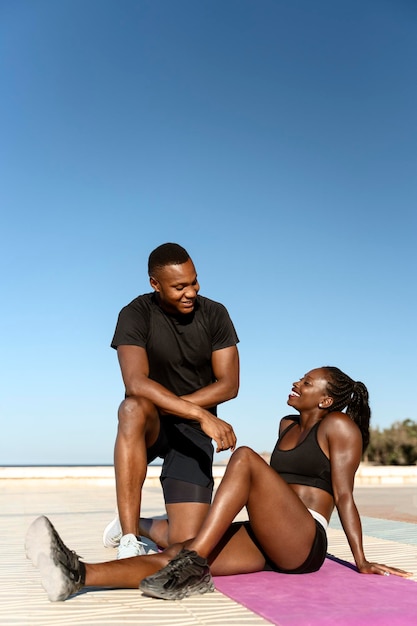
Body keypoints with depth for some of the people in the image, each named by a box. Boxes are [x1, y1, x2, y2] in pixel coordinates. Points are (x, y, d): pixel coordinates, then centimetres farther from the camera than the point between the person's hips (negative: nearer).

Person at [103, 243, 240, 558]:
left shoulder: (214, 314, -5)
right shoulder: (136, 315, -14)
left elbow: (229, 386, -9)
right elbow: (135, 383, -30)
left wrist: (170, 406, -20)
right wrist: (201, 414, -39)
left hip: (193, 431, 2)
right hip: (150, 428, -1)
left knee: (186, 542, -15)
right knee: (134, 408, -40)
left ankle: (139, 526, 21)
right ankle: (129, 541, -30)